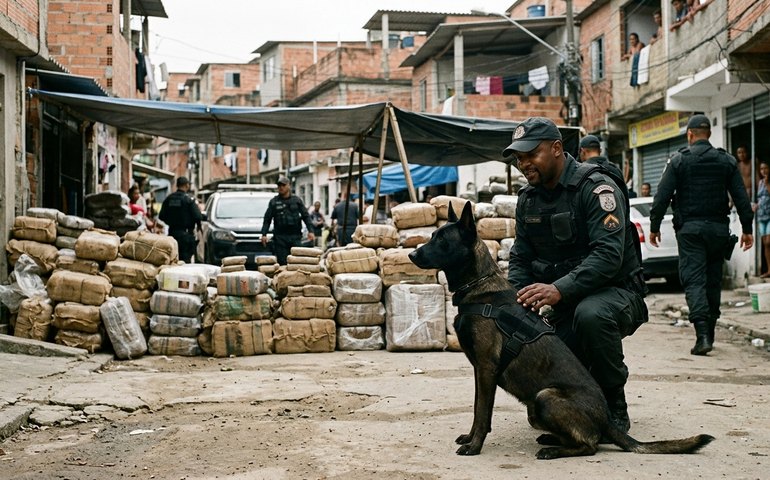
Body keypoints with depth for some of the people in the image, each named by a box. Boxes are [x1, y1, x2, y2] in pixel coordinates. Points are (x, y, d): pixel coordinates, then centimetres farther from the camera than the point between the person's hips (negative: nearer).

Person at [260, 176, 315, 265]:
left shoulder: (296, 200, 10)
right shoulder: (273, 202, 9)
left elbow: (306, 216, 9)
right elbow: (267, 219, 9)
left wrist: (311, 231, -3)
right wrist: (264, 234, -1)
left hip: (295, 237, 0)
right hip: (280, 237, 0)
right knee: (282, 262, -2)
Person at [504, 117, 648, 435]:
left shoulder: (595, 188, -16)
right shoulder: (528, 198, 7)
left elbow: (608, 254, -28)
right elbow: (521, 258, 11)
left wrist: (559, 289, -40)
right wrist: (516, 300, -11)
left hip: (614, 291, -6)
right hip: (564, 304, 6)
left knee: (591, 314, -40)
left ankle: (614, 407, -18)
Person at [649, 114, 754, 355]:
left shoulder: (678, 160, -3)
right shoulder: (727, 161, 6)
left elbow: (662, 196, -6)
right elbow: (741, 198, 4)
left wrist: (654, 227, 1)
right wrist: (747, 229, 9)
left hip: (690, 229, -3)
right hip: (718, 228, 3)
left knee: (693, 279, -6)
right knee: (713, 280, 14)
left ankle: (702, 334, -22)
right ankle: (709, 333, 23)